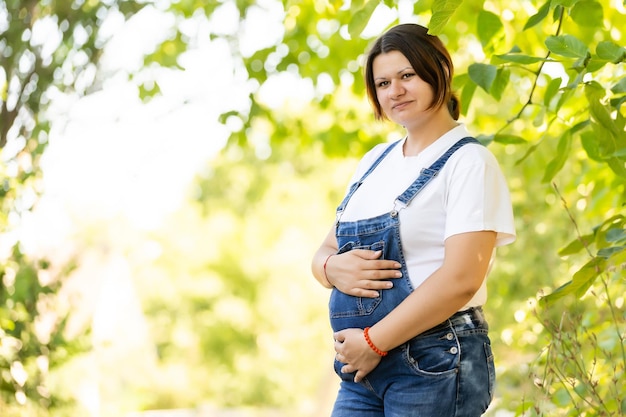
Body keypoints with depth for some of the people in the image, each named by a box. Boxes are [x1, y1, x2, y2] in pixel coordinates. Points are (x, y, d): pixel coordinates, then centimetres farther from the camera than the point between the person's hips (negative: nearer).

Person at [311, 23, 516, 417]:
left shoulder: (469, 162, -7)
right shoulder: (375, 162, 15)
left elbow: (462, 278, -17)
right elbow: (324, 251, 16)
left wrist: (374, 341, -15)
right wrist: (333, 268, -8)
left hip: (436, 365, -6)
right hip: (363, 369, 6)